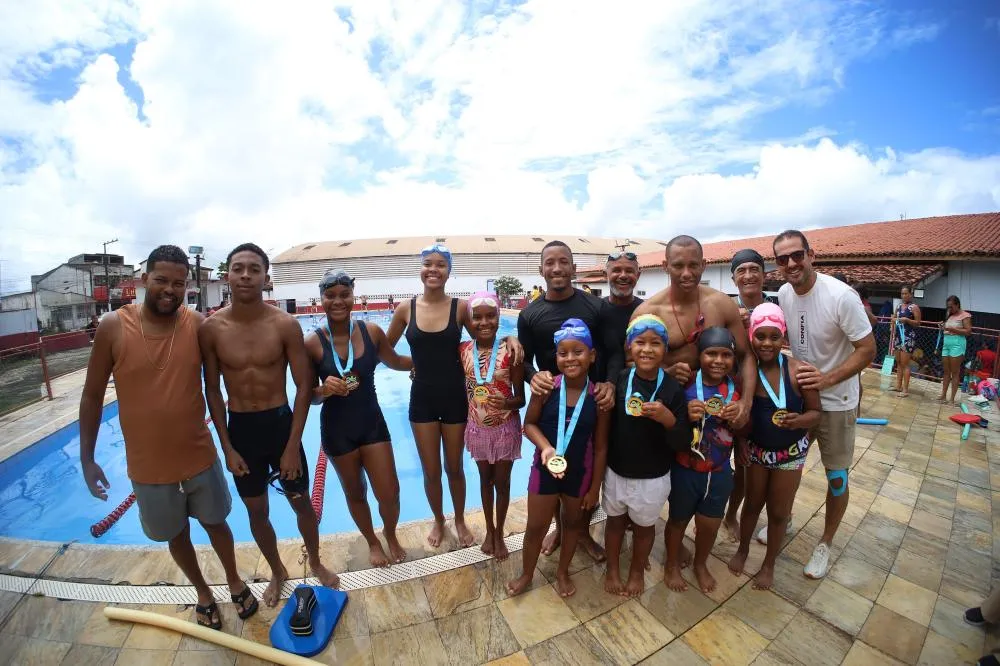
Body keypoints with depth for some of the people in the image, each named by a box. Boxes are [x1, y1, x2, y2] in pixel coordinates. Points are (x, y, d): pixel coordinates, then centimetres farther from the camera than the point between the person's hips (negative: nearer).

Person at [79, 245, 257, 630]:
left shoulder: (199, 326, -12)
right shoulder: (113, 328, -12)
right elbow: (92, 396, -2)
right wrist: (87, 458, -1)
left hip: (200, 456, 0)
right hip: (148, 465, 1)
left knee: (215, 524, 19)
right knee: (176, 535, 21)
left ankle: (234, 581, 45)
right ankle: (203, 592, 47)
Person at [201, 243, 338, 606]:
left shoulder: (285, 325, -14)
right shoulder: (211, 329, -8)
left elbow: (304, 386, -11)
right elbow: (212, 390, 0)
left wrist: (293, 446, -12)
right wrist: (227, 447, -3)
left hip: (281, 423, -1)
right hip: (240, 428, 2)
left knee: (302, 503, 15)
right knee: (257, 511, 18)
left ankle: (316, 563, 43)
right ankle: (277, 572, 45)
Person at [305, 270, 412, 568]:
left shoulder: (371, 331, -10)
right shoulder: (312, 343, -14)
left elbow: (395, 361, 8)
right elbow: (310, 396, -6)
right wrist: (325, 390, -27)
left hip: (372, 422, 1)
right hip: (337, 429, -1)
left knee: (389, 493, 7)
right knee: (355, 493, 19)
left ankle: (390, 534, 42)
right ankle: (373, 542, 48)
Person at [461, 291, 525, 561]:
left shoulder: (510, 351, -18)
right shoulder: (463, 350, -10)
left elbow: (521, 398, -13)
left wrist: (507, 402, -31)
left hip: (505, 428, -2)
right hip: (477, 427, 3)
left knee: (502, 482, 16)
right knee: (485, 479, 21)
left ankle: (499, 534, 40)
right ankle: (489, 530, 44)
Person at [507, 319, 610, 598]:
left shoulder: (599, 397, -17)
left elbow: (600, 448, -7)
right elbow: (529, 424, -8)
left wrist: (594, 488, -1)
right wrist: (546, 447, -26)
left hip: (580, 472, 1)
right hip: (545, 468, -1)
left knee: (573, 523, 24)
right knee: (536, 526, 17)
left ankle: (562, 572, 52)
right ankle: (526, 574, 45)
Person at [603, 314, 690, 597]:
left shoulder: (673, 388, -16)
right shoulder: (618, 380, -12)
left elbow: (683, 443, -15)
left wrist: (668, 419, -30)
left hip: (653, 477, -1)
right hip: (616, 472, 1)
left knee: (644, 527, 22)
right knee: (615, 521, 22)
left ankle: (637, 572, 50)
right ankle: (612, 569, 48)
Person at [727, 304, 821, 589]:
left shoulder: (798, 371, -22)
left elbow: (815, 412, -12)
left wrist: (799, 420, -32)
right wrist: (741, 440, -14)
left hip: (790, 453, -1)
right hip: (756, 449, 1)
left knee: (779, 512, 16)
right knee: (752, 504, 20)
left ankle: (769, 564, 40)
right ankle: (743, 550, 45)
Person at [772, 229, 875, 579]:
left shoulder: (841, 296, -23)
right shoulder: (783, 294, -7)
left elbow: (868, 349, -17)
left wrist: (827, 379, -29)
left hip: (835, 400, -4)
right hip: (796, 393, 4)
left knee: (836, 477, 10)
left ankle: (825, 544, 32)